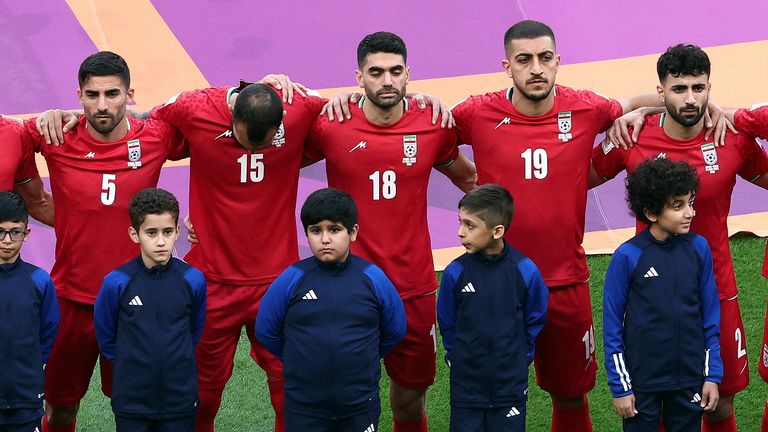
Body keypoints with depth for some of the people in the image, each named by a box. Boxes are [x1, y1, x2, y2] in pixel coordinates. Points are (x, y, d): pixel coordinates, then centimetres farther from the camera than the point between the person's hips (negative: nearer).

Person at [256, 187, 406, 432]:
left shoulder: (373, 278, -3)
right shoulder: (291, 279, -5)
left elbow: (395, 330, 10)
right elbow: (266, 331, 6)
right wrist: (302, 361, 9)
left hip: (360, 407, 1)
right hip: (303, 408, 0)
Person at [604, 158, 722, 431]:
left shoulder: (699, 248, -2)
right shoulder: (628, 256, -11)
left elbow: (710, 316, 6)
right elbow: (612, 324, -5)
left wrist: (713, 375, 4)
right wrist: (620, 386, -5)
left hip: (690, 378, 3)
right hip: (642, 382, -3)